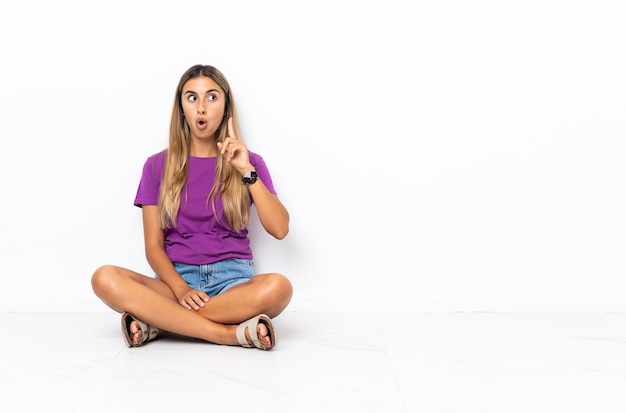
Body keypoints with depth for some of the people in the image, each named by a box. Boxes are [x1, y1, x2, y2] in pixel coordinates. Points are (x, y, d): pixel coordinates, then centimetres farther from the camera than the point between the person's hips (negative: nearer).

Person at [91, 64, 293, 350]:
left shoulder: (248, 162, 7)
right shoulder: (158, 165, 8)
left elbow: (280, 229, -6)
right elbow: (153, 246, 2)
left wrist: (247, 171, -13)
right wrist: (181, 289, -17)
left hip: (232, 280, 0)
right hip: (176, 280, 1)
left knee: (278, 287, -35)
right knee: (105, 279, -28)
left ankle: (158, 322, -23)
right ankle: (231, 334, -30)